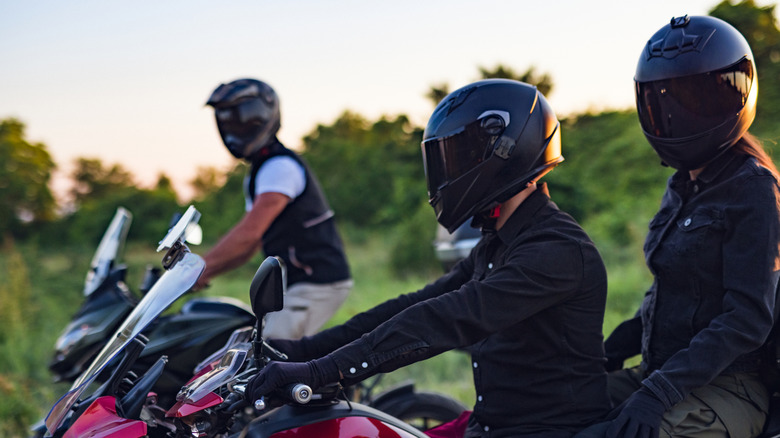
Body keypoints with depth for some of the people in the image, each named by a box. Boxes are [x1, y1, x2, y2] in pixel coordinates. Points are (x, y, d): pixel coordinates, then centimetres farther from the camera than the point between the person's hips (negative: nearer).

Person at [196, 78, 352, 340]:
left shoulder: (280, 167, -13)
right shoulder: (258, 173, 19)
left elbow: (249, 233, -22)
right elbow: (251, 245, 20)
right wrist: (203, 274, 10)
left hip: (318, 285, -10)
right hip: (298, 285, 10)